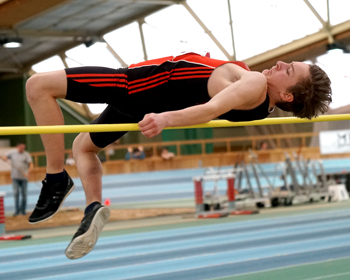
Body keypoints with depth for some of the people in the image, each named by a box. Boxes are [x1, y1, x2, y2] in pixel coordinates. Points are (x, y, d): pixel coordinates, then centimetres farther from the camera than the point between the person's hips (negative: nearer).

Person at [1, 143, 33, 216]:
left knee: (24, 194, 2)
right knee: (16, 193, -4)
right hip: (15, 177, 1)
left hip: (24, 177, -1)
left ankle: (22, 210, 11)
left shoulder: (26, 154, 1)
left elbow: (31, 165, -7)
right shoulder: (12, 153, 6)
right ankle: (16, 211, -3)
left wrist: (28, 172, -24)